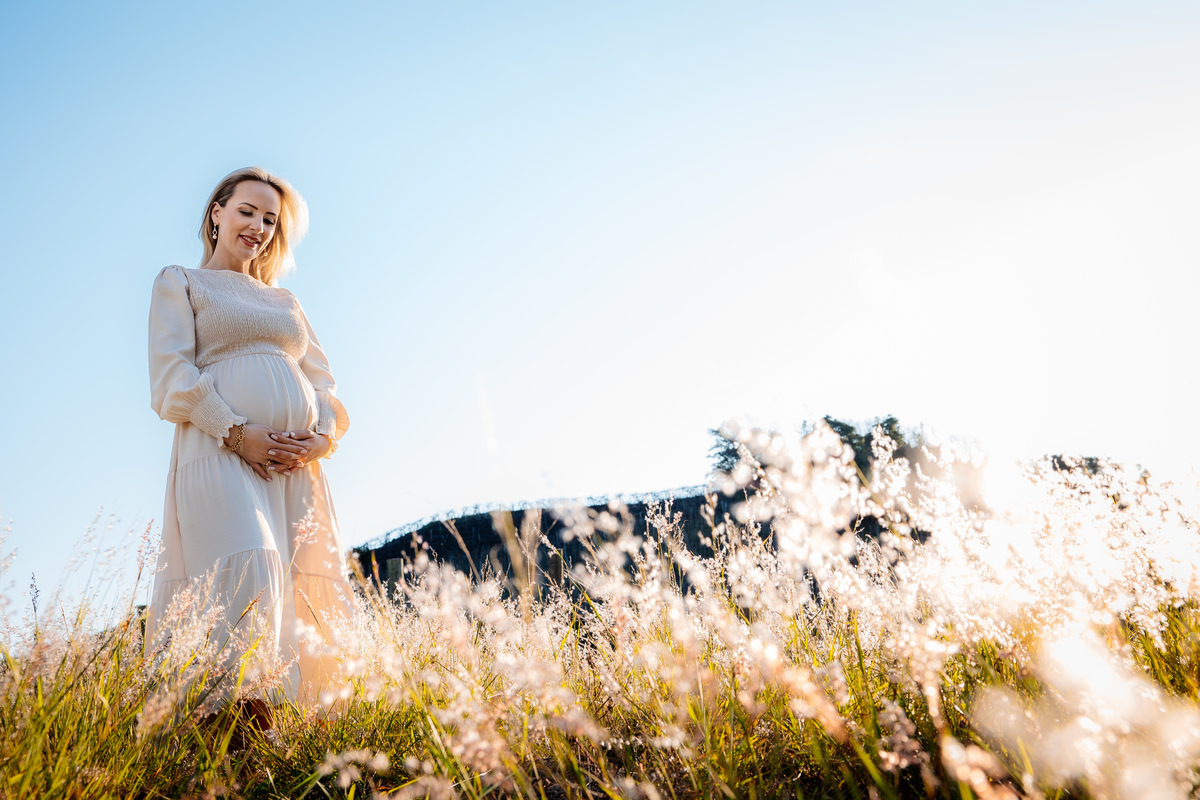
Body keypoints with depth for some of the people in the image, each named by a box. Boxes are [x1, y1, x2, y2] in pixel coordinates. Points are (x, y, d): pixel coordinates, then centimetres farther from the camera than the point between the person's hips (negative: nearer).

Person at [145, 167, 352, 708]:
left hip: (297, 466, 5)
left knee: (310, 594, -5)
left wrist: (322, 438, -2)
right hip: (220, 453, -5)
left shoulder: (285, 300, 29)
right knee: (248, 581, -26)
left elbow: (324, 385, 21)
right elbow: (171, 379, 1)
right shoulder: (179, 282, 16)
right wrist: (236, 432, -15)